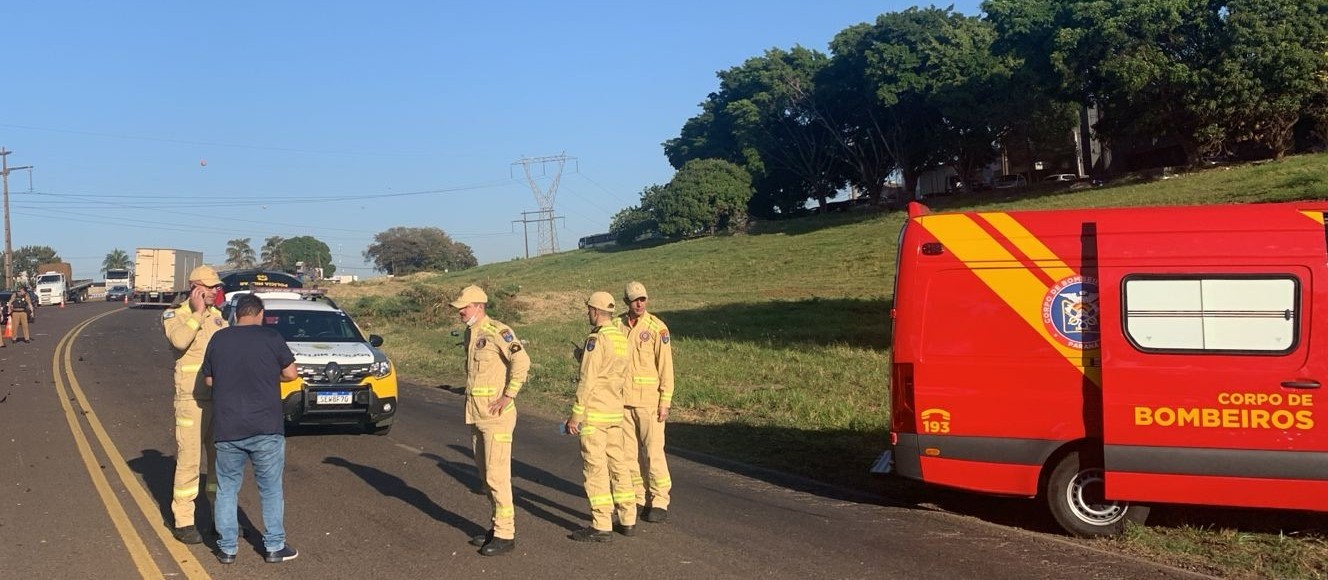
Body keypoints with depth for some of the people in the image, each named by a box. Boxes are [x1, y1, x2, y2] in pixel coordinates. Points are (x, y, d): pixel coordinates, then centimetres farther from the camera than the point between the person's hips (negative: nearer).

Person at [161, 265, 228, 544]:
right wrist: (197, 312, -16)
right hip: (191, 399, -6)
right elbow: (180, 340, -25)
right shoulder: (174, 315, -3)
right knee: (188, 461, -3)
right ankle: (183, 522, 3)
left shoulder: (217, 316, 12)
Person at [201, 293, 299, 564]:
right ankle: (274, 547, 13)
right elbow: (290, 373, -1)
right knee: (271, 488, 10)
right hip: (266, 428, -2)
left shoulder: (218, 339, 3)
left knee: (227, 489, 13)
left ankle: (227, 548, 16)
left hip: (227, 429, 2)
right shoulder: (271, 336, -6)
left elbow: (209, 380, 10)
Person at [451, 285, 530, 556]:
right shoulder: (470, 334, 14)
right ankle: (499, 526, 22)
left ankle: (506, 535, -3)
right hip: (476, 415, 9)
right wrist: (471, 397, 16)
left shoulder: (497, 331, -14)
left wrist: (508, 395, -22)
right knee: (485, 473, 13)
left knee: (497, 474, -8)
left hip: (496, 415, -9)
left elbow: (522, 361, -24)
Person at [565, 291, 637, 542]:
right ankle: (628, 520, 16)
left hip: (594, 413, -8)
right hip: (616, 412, 8)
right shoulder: (622, 338, 10)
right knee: (617, 463, 13)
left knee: (595, 467, -4)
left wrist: (575, 415, -13)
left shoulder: (596, 340, -15)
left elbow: (587, 381, -17)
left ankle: (601, 526, -2)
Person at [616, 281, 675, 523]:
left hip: (649, 400, -4)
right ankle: (638, 498, 19)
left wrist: (665, 403, -11)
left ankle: (659, 502, 4)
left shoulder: (657, 328, -7)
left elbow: (666, 367, -8)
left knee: (654, 451, -4)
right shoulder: (617, 325, 5)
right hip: (622, 399, 5)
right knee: (629, 451, 9)